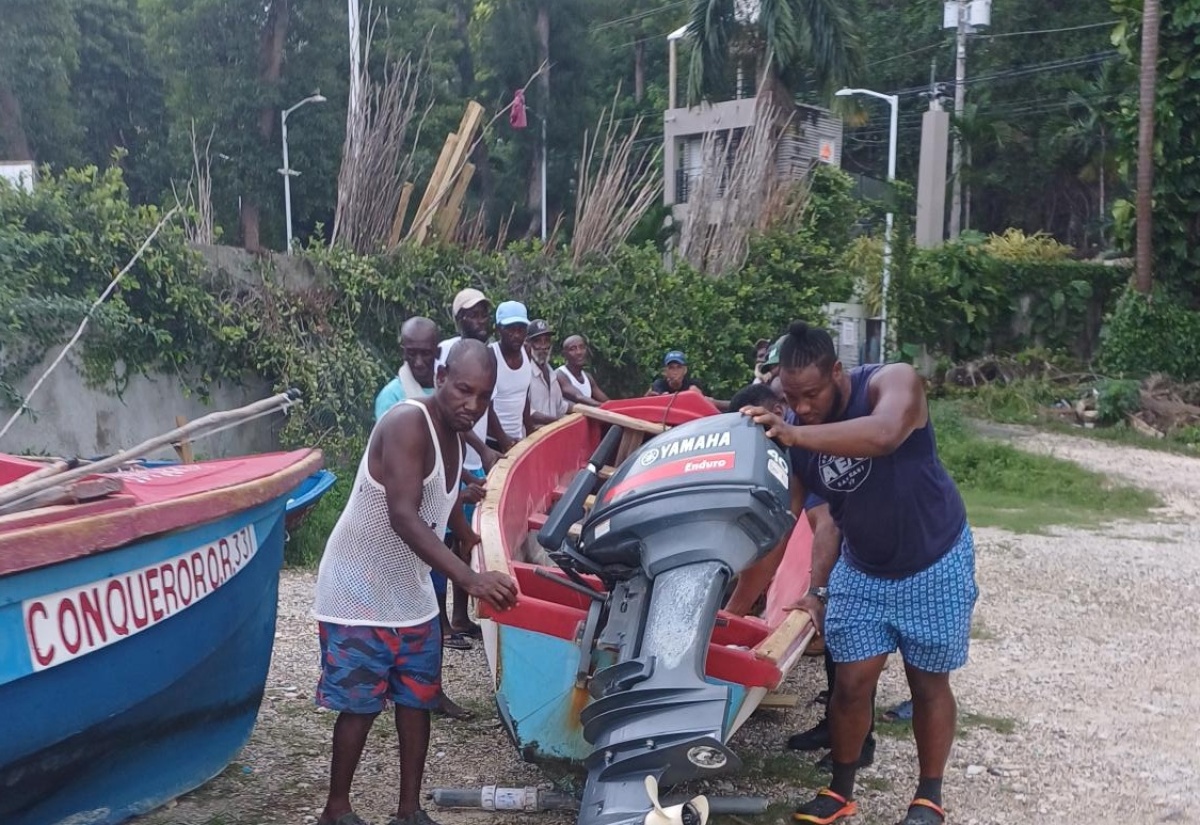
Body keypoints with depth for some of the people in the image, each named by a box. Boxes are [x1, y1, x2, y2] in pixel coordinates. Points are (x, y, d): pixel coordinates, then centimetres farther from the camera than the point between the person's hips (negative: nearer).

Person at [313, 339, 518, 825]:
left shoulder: (454, 435, 3)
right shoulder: (407, 424, -24)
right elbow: (404, 518, -36)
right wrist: (468, 579, -43)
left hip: (412, 593, 8)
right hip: (358, 593, -8)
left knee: (417, 700, 11)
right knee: (360, 706, 2)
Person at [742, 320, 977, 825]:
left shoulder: (893, 382, -25)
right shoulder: (791, 434, -12)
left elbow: (885, 435, -48)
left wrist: (797, 436, -52)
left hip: (934, 564, -3)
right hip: (860, 570, 3)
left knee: (928, 685, 9)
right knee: (851, 681, 3)